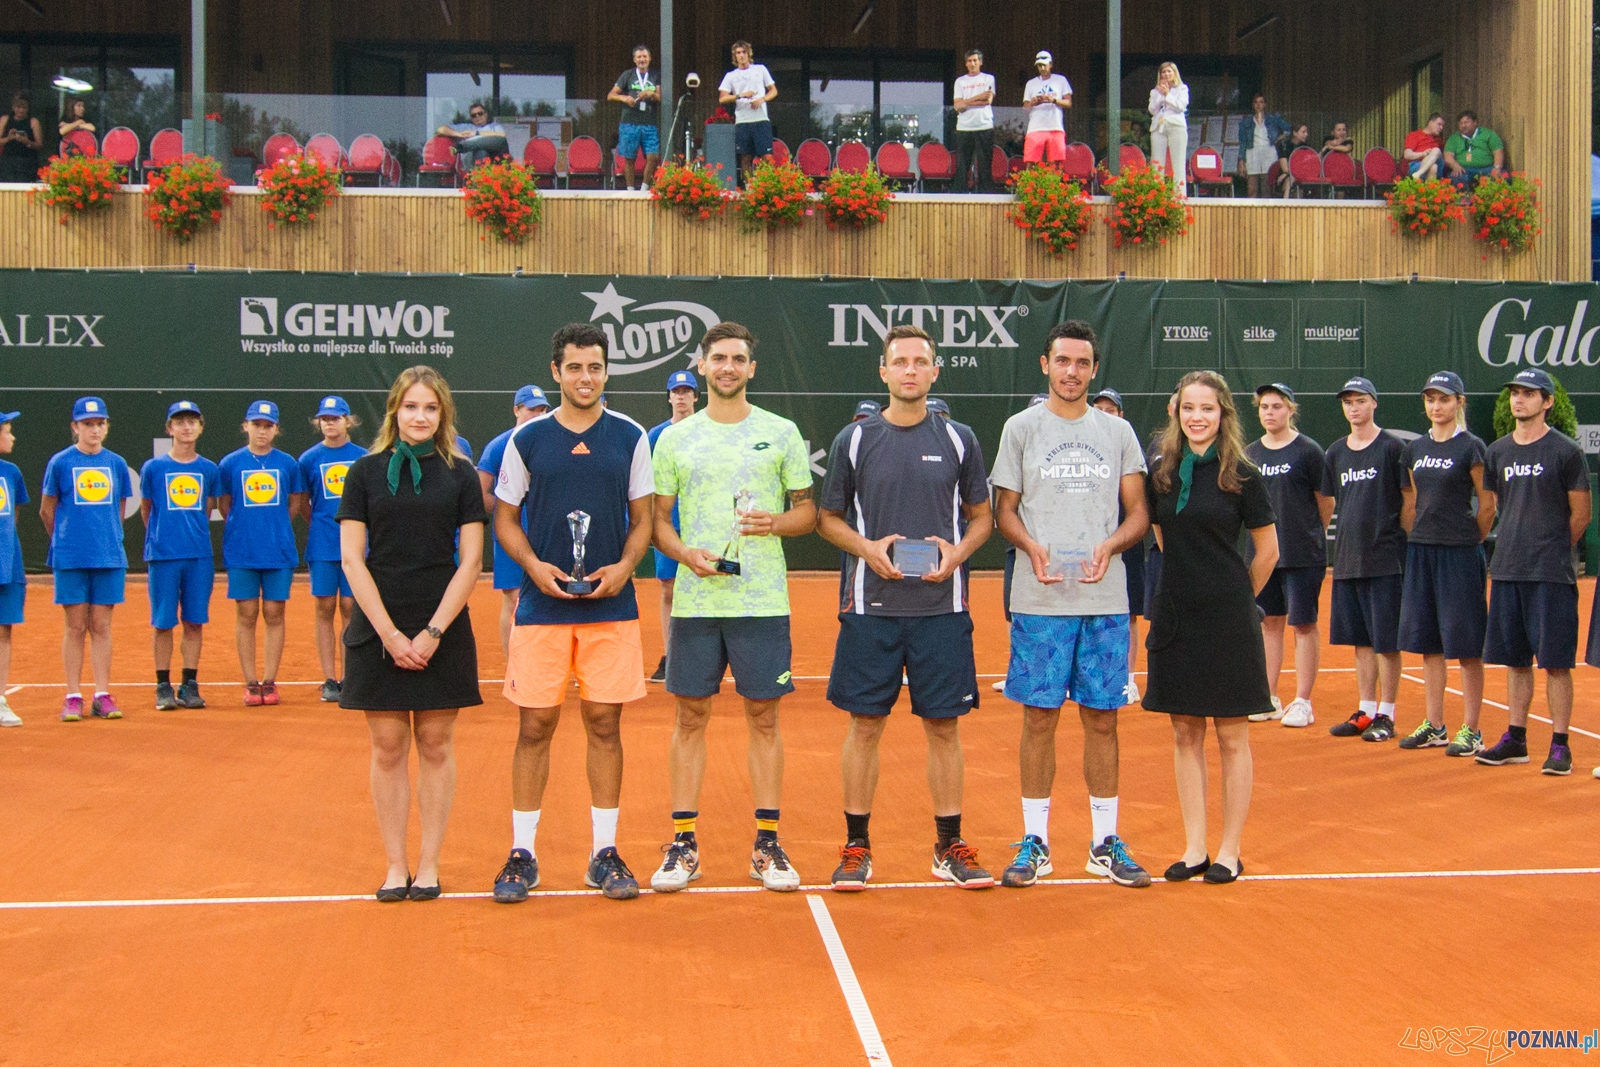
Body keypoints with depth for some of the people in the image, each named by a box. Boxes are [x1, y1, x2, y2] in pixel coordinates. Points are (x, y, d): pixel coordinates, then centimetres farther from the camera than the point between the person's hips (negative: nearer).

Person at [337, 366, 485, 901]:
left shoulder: (460, 473, 4)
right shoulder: (365, 472, 4)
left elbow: (471, 560, 0)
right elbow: (352, 559, 0)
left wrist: (433, 632, -9)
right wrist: (390, 632, -8)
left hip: (443, 630, 0)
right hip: (378, 630, 0)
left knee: (436, 746, 4)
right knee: (388, 748, 3)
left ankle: (430, 864, 13)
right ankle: (394, 864, 12)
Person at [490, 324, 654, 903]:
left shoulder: (630, 437, 5)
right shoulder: (527, 439, 3)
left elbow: (642, 518, 8)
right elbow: (505, 518, 8)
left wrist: (624, 566, -10)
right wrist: (534, 565, -10)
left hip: (611, 606, 1)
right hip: (542, 605, -1)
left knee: (604, 724, 4)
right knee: (535, 726, 2)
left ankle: (604, 854, 14)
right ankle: (522, 853, 13)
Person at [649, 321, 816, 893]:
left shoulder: (782, 433, 6)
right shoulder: (674, 438, 7)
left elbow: (809, 511, 8)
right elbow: (657, 517, 9)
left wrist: (777, 522, -13)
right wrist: (687, 553, -10)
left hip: (763, 602, -1)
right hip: (695, 600, 1)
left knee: (764, 718, 4)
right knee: (690, 718, 5)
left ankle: (767, 844, 13)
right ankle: (683, 844, 13)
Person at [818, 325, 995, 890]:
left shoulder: (959, 440, 5)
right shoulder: (854, 439, 3)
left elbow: (982, 517, 12)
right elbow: (828, 518, 9)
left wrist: (957, 552, -8)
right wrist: (868, 548, -10)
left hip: (941, 608, 1)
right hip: (871, 607, 0)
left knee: (944, 725, 5)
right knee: (865, 724, 4)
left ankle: (950, 847, 17)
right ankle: (856, 846, 15)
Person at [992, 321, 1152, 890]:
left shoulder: (1118, 431, 9)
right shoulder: (1021, 428, 5)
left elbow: (1138, 512, 9)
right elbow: (1005, 509, 5)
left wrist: (1111, 545, -11)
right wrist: (1031, 546, -15)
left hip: (1106, 601, 2)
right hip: (1039, 600, -2)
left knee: (1101, 719, 6)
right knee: (1039, 716, 1)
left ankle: (1106, 842, 16)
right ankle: (1034, 842, 12)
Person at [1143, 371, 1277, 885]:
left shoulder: (1241, 476, -6)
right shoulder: (1160, 474, 4)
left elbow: (1268, 551, 2)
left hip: (1227, 621, -4)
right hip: (1175, 616, 4)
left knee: (1231, 737, 4)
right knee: (1185, 735, 8)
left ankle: (1229, 852, 13)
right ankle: (1194, 848, 17)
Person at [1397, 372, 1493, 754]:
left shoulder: (1471, 447, -6)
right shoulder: (1414, 449, 11)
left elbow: (1488, 506, -4)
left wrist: (1467, 541, 4)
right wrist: (1419, 541, 11)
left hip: (1460, 554, -6)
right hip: (1420, 552, 6)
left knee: (1466, 645, -2)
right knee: (1428, 643, 10)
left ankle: (1470, 731, 4)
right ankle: (1434, 726, 18)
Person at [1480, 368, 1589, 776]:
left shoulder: (1565, 451, -4)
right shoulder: (1498, 452, 11)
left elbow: (1581, 516, 0)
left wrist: (1550, 551, 7)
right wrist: (1515, 549, 14)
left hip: (1551, 575, -5)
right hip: (1507, 571, 5)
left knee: (1555, 662, -2)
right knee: (1515, 660, 11)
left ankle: (1560, 745, 3)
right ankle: (1515, 739, 19)